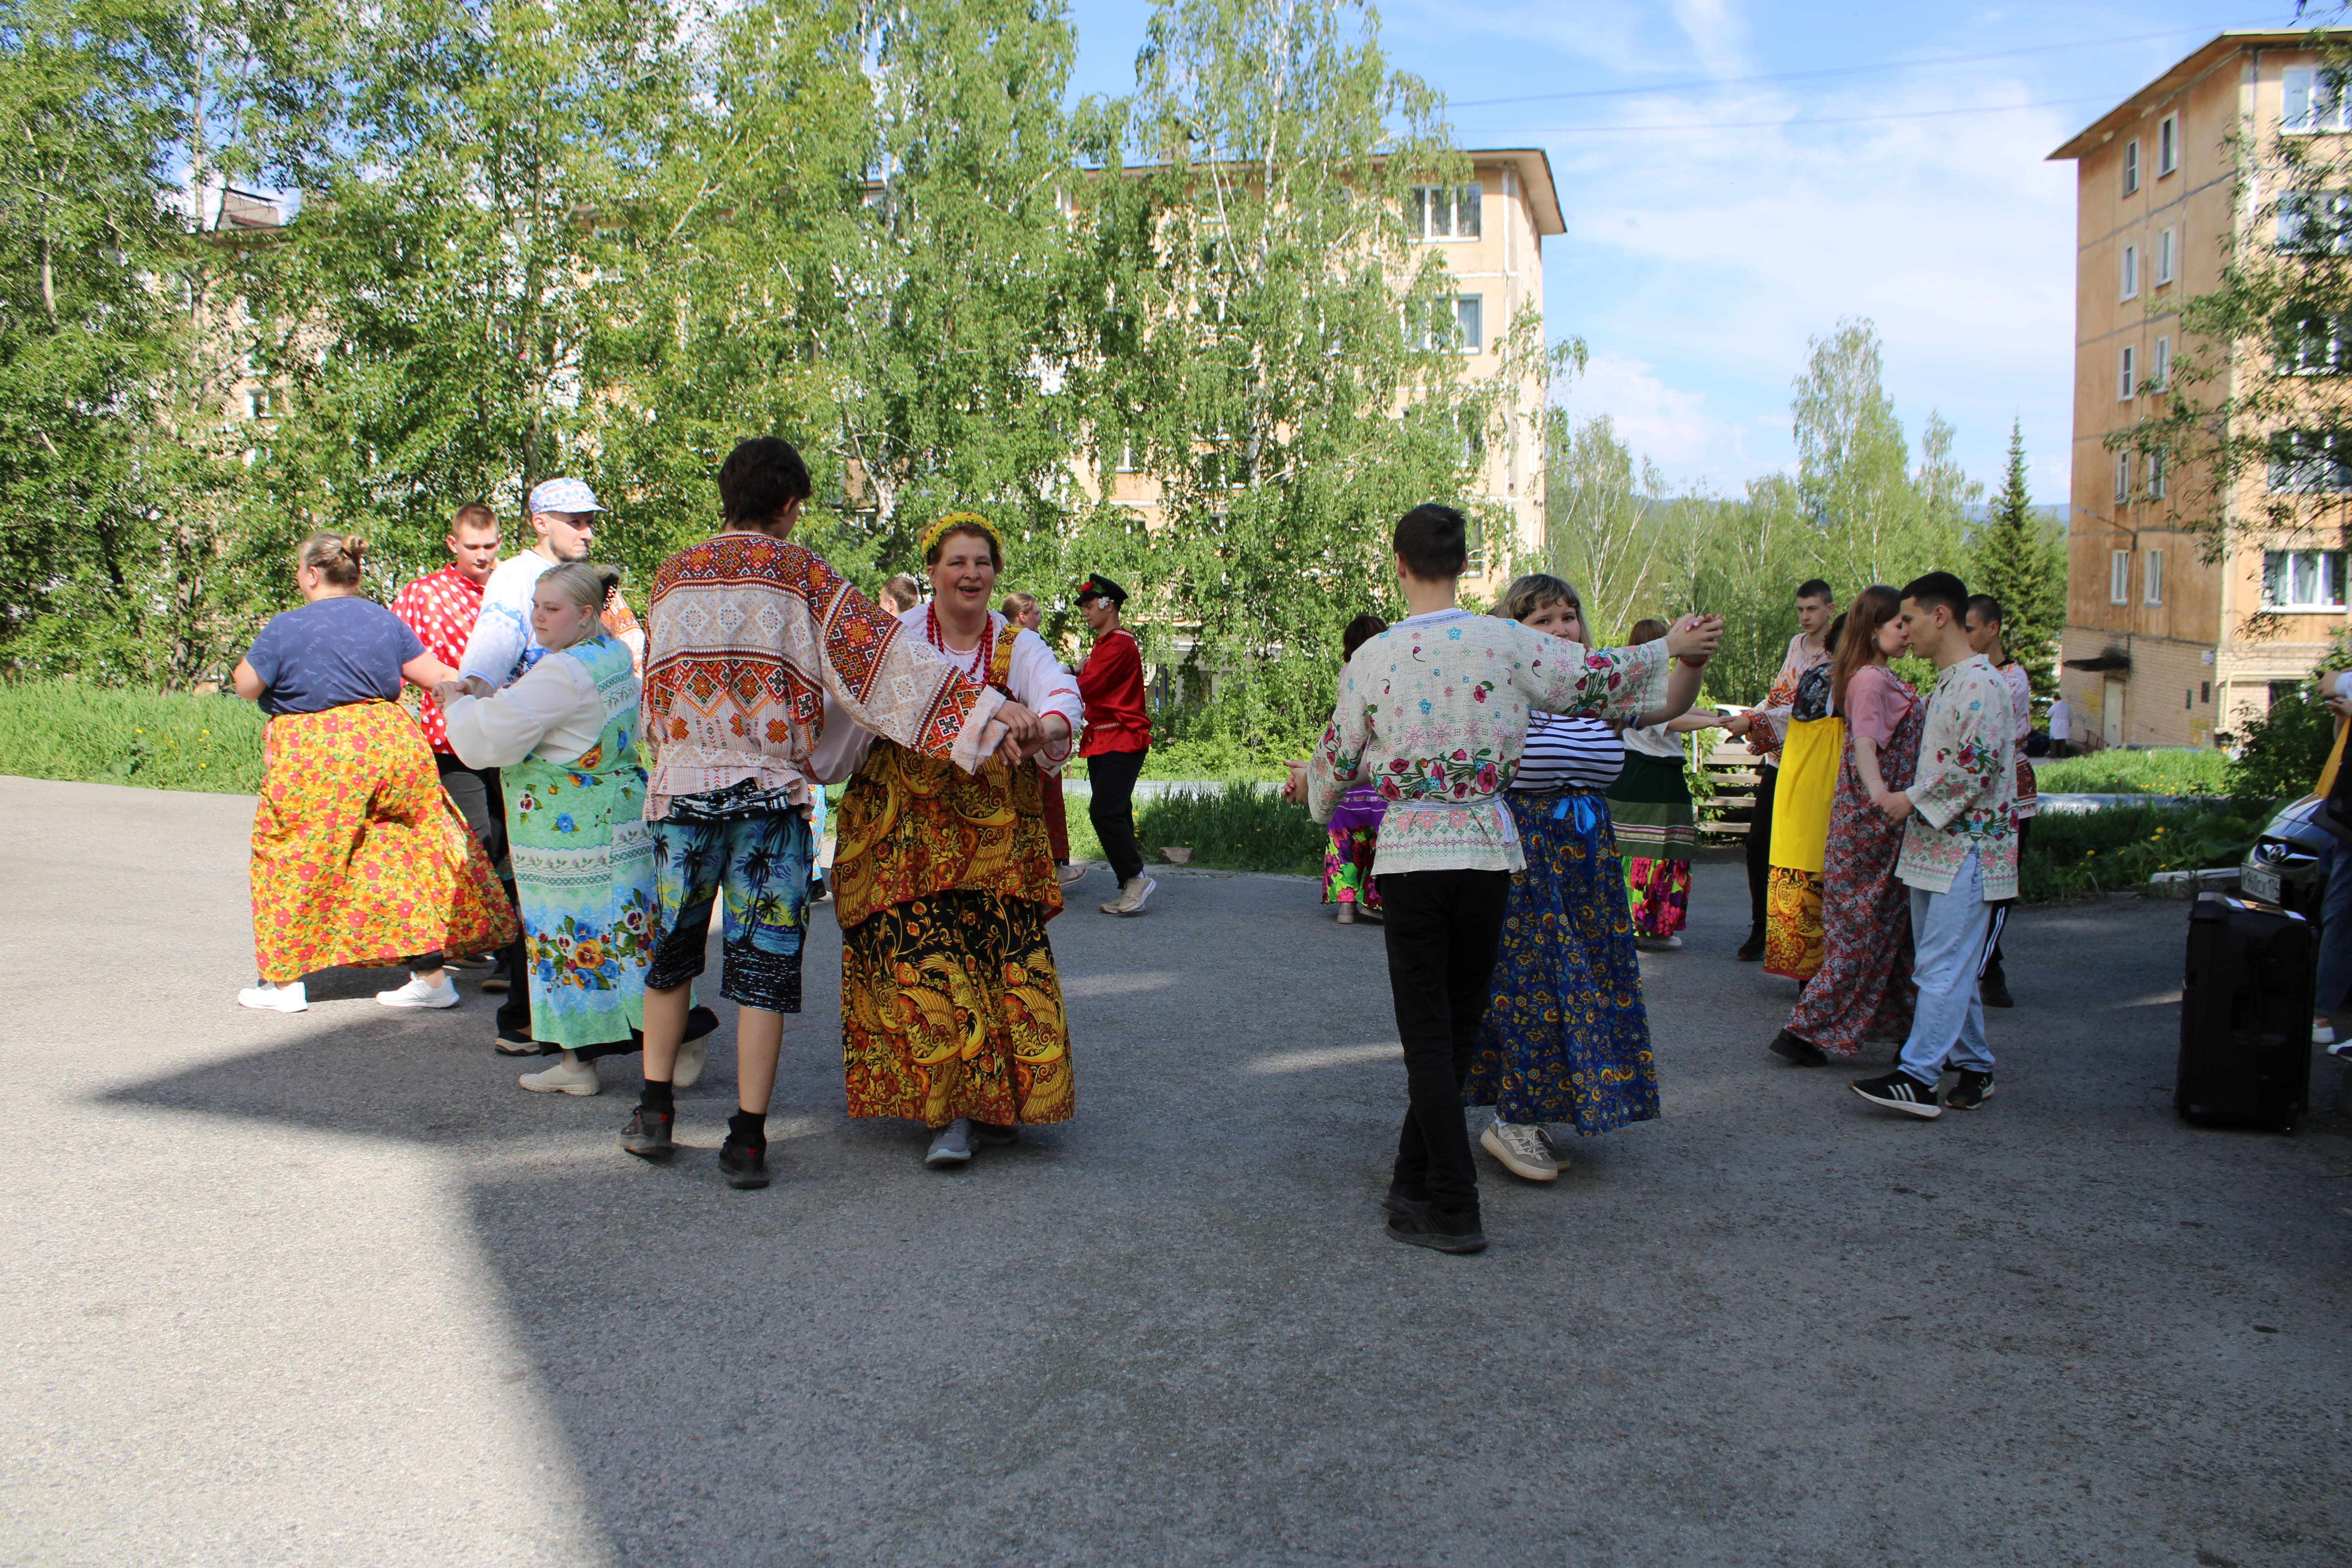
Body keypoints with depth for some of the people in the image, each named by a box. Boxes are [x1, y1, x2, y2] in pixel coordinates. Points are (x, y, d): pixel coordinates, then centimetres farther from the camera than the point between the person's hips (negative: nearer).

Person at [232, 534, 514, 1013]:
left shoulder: (288, 627, -7)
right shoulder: (386, 621, 6)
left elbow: (245, 686, 1)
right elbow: (437, 676, 7)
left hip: (316, 762, -4)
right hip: (392, 749, 4)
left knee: (294, 863, 11)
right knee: (409, 854, 10)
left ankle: (285, 982, 18)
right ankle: (431, 977, 10)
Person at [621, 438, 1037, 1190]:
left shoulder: (672, 577, 10)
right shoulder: (803, 576, -2)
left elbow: (655, 694, 18)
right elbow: (888, 657, -11)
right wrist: (986, 709, -13)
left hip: (678, 788, 3)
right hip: (769, 793, -3)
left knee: (670, 953, 19)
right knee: (764, 967, 4)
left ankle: (655, 1112, 24)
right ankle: (747, 1140, 6)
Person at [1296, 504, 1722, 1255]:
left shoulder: (1372, 659, -3)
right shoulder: (1503, 640, -4)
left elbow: (1340, 758, 9)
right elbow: (1592, 682, 2)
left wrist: (1311, 782, 33)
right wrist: (1670, 649, 21)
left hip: (1409, 853, -1)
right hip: (1486, 848, 2)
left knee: (1427, 1032, 4)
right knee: (1456, 1024, 16)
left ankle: (1453, 1211, 1)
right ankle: (1415, 1182, 27)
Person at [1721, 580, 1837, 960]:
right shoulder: (1796, 644, 13)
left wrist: (1753, 722, -24)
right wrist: (1747, 719, 4)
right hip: (1777, 757, 6)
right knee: (1759, 842, 2)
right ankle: (1761, 929, 10)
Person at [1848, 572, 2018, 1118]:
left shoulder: (1979, 683, -13)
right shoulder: (1945, 684, 17)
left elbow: (1977, 767, -21)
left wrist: (1913, 800, -14)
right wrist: (1909, 802, 18)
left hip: (1966, 847, -10)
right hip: (1935, 845, 10)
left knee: (1942, 965, -11)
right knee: (1947, 966, 13)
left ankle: (1918, 1078, -12)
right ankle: (1975, 1067, 21)